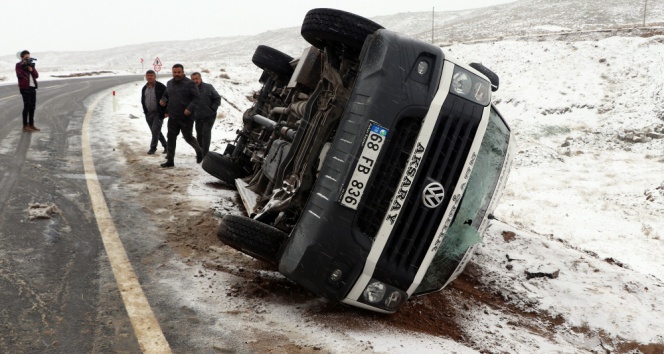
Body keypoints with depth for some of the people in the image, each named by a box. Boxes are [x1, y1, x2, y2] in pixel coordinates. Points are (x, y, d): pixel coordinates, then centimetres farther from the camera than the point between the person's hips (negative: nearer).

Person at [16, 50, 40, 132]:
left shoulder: (31, 64, 17)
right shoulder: (19, 65, 0)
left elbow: (36, 75, 7)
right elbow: (19, 75, -14)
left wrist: (32, 69, -9)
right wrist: (24, 67, -15)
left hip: (33, 87, 6)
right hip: (25, 88, -6)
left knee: (32, 106, 8)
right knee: (27, 106, -10)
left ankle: (31, 124, 16)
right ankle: (25, 126, -7)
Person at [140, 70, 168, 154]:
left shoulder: (160, 87, -8)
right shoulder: (144, 88, 12)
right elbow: (143, 100, 22)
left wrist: (166, 111, -14)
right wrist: (145, 111, 13)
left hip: (158, 113, -7)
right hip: (148, 114, 7)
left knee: (155, 130, -11)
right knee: (155, 131, 11)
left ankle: (153, 147, 1)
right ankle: (165, 145, 24)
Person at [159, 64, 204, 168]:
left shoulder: (189, 83, -9)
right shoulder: (169, 83, 11)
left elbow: (197, 98, -11)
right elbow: (166, 95, 26)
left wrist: (190, 109, -23)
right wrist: (163, 100, 3)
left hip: (186, 117, -5)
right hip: (173, 117, 6)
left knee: (188, 137, 4)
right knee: (171, 138, 3)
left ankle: (199, 151, 32)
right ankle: (170, 160, 10)